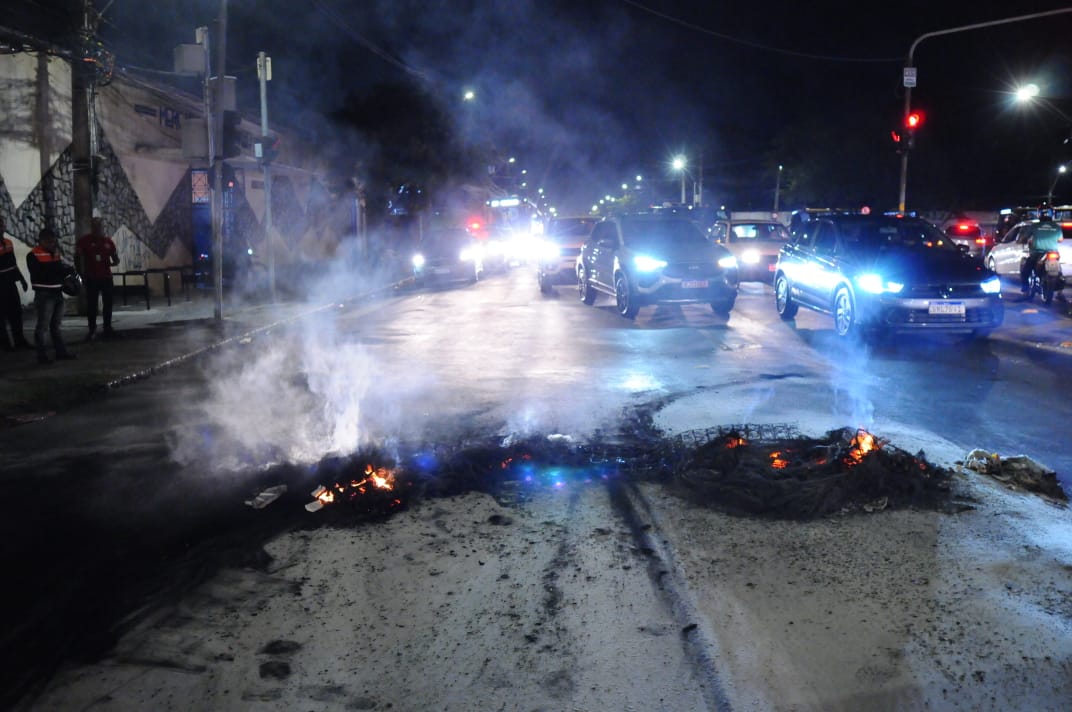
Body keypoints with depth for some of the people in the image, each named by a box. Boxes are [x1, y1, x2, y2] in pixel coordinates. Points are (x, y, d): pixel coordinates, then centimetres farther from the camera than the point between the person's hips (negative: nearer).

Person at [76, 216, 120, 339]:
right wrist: (82, 275, -8)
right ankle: (92, 330, 1)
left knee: (108, 303, 5)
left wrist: (112, 263, -10)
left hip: (106, 277, 3)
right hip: (91, 278, -3)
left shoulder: (108, 241, 8)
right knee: (91, 304, -3)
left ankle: (107, 328, 14)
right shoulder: (83, 241, -1)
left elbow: (116, 259, 13)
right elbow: (78, 259, -1)